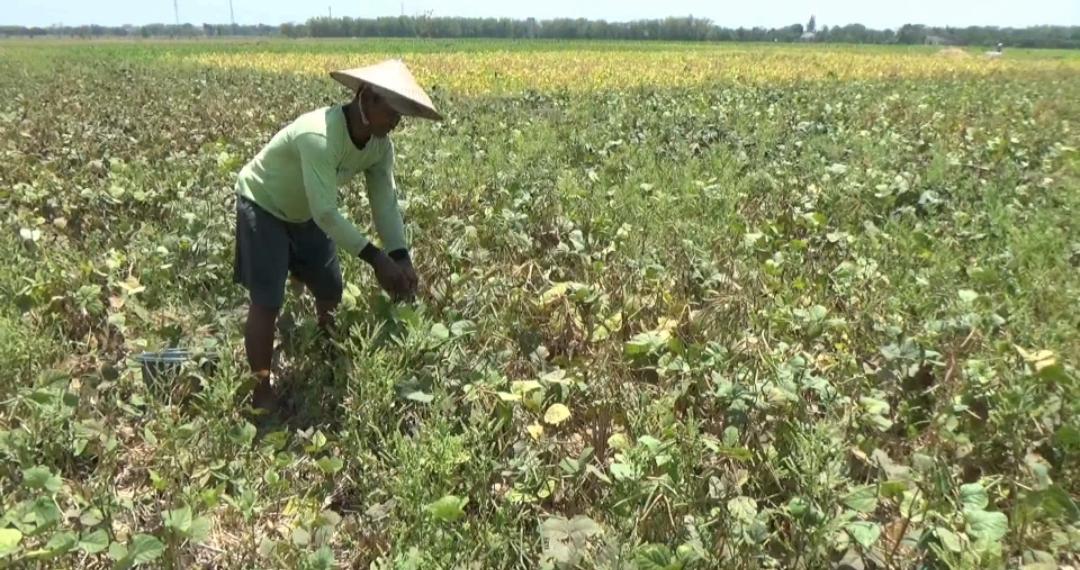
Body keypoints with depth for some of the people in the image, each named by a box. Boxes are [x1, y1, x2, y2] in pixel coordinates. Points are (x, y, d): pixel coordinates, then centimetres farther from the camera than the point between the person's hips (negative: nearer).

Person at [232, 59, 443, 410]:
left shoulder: (380, 146, -15)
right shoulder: (320, 136, -40)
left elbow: (386, 203, -16)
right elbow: (327, 213, -41)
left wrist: (401, 257, -30)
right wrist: (377, 259, -39)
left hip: (306, 213, 8)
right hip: (263, 207, -7)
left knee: (331, 293, 13)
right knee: (267, 303, -10)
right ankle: (261, 392, 6)